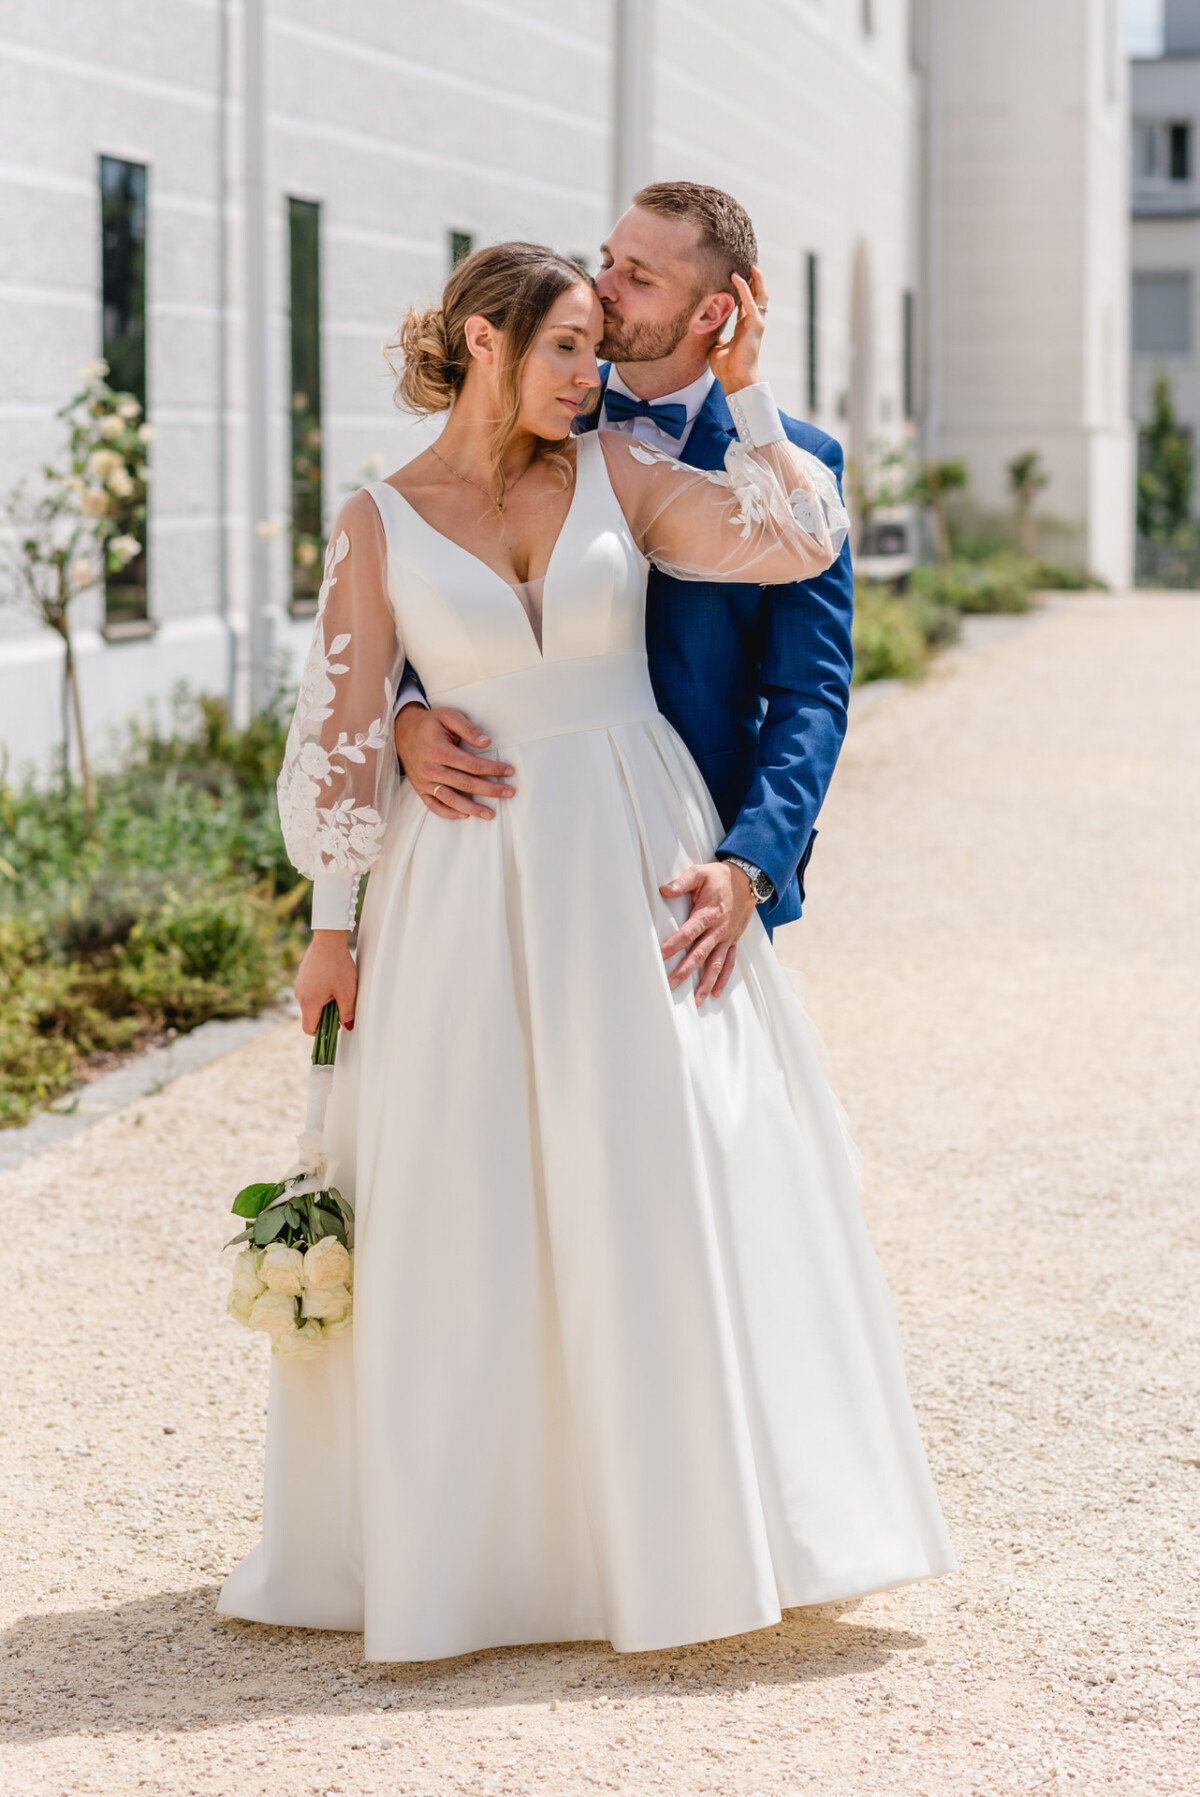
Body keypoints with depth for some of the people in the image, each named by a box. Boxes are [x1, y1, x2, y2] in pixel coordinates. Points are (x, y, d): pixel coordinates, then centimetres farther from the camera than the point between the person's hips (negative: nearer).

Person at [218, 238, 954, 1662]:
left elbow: (801, 539, -8)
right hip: (468, 889, -1)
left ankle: (684, 1525, 10)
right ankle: (459, 1531, 18)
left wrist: (739, 387, -3)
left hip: (636, 866, 1)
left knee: (675, 1173, -1)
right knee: (457, 1209, 3)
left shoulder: (618, 475, 4)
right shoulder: (378, 523, 0)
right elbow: (340, 732, 1)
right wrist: (330, 925, 0)